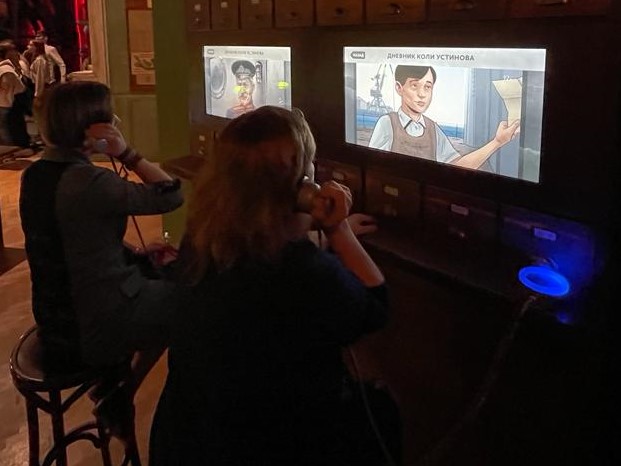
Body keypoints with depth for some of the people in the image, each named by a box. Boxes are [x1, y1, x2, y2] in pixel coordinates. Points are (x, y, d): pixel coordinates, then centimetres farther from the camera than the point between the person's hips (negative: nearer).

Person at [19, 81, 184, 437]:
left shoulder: (35, 174, 1)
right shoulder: (89, 181, -26)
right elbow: (172, 196, -21)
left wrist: (139, 252, 11)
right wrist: (126, 153, -22)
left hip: (54, 319, 8)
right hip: (95, 326, -8)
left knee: (157, 277, 26)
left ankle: (112, 388, 27)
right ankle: (121, 395, 26)